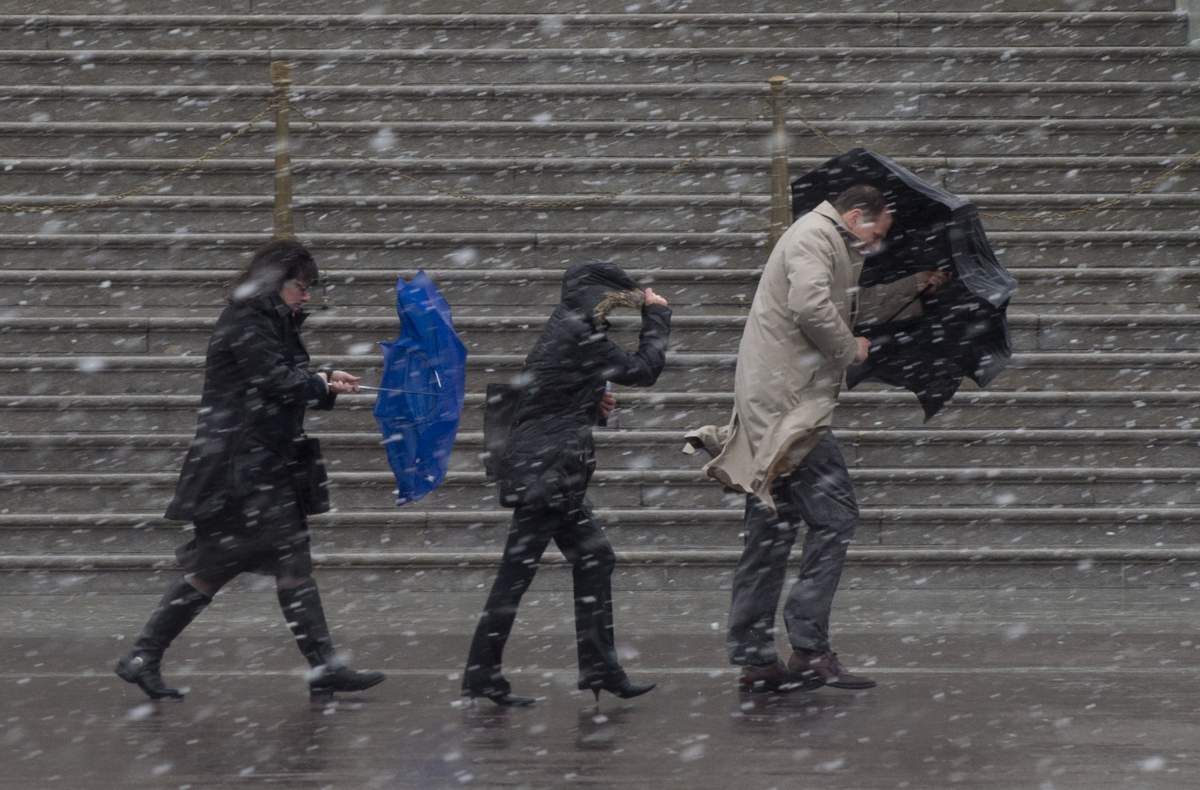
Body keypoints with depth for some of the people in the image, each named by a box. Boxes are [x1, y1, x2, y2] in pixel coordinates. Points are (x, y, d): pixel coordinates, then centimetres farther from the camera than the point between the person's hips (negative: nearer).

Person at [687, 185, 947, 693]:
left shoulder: (830, 245, 26)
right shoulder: (815, 237, -8)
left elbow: (850, 304, 43)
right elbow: (811, 306, -24)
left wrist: (912, 288, 40)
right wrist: (850, 349, -10)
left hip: (769, 404, 11)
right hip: (788, 403, -11)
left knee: (774, 530, 11)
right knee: (834, 515, -10)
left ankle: (753, 659, 13)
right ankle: (809, 648, -12)